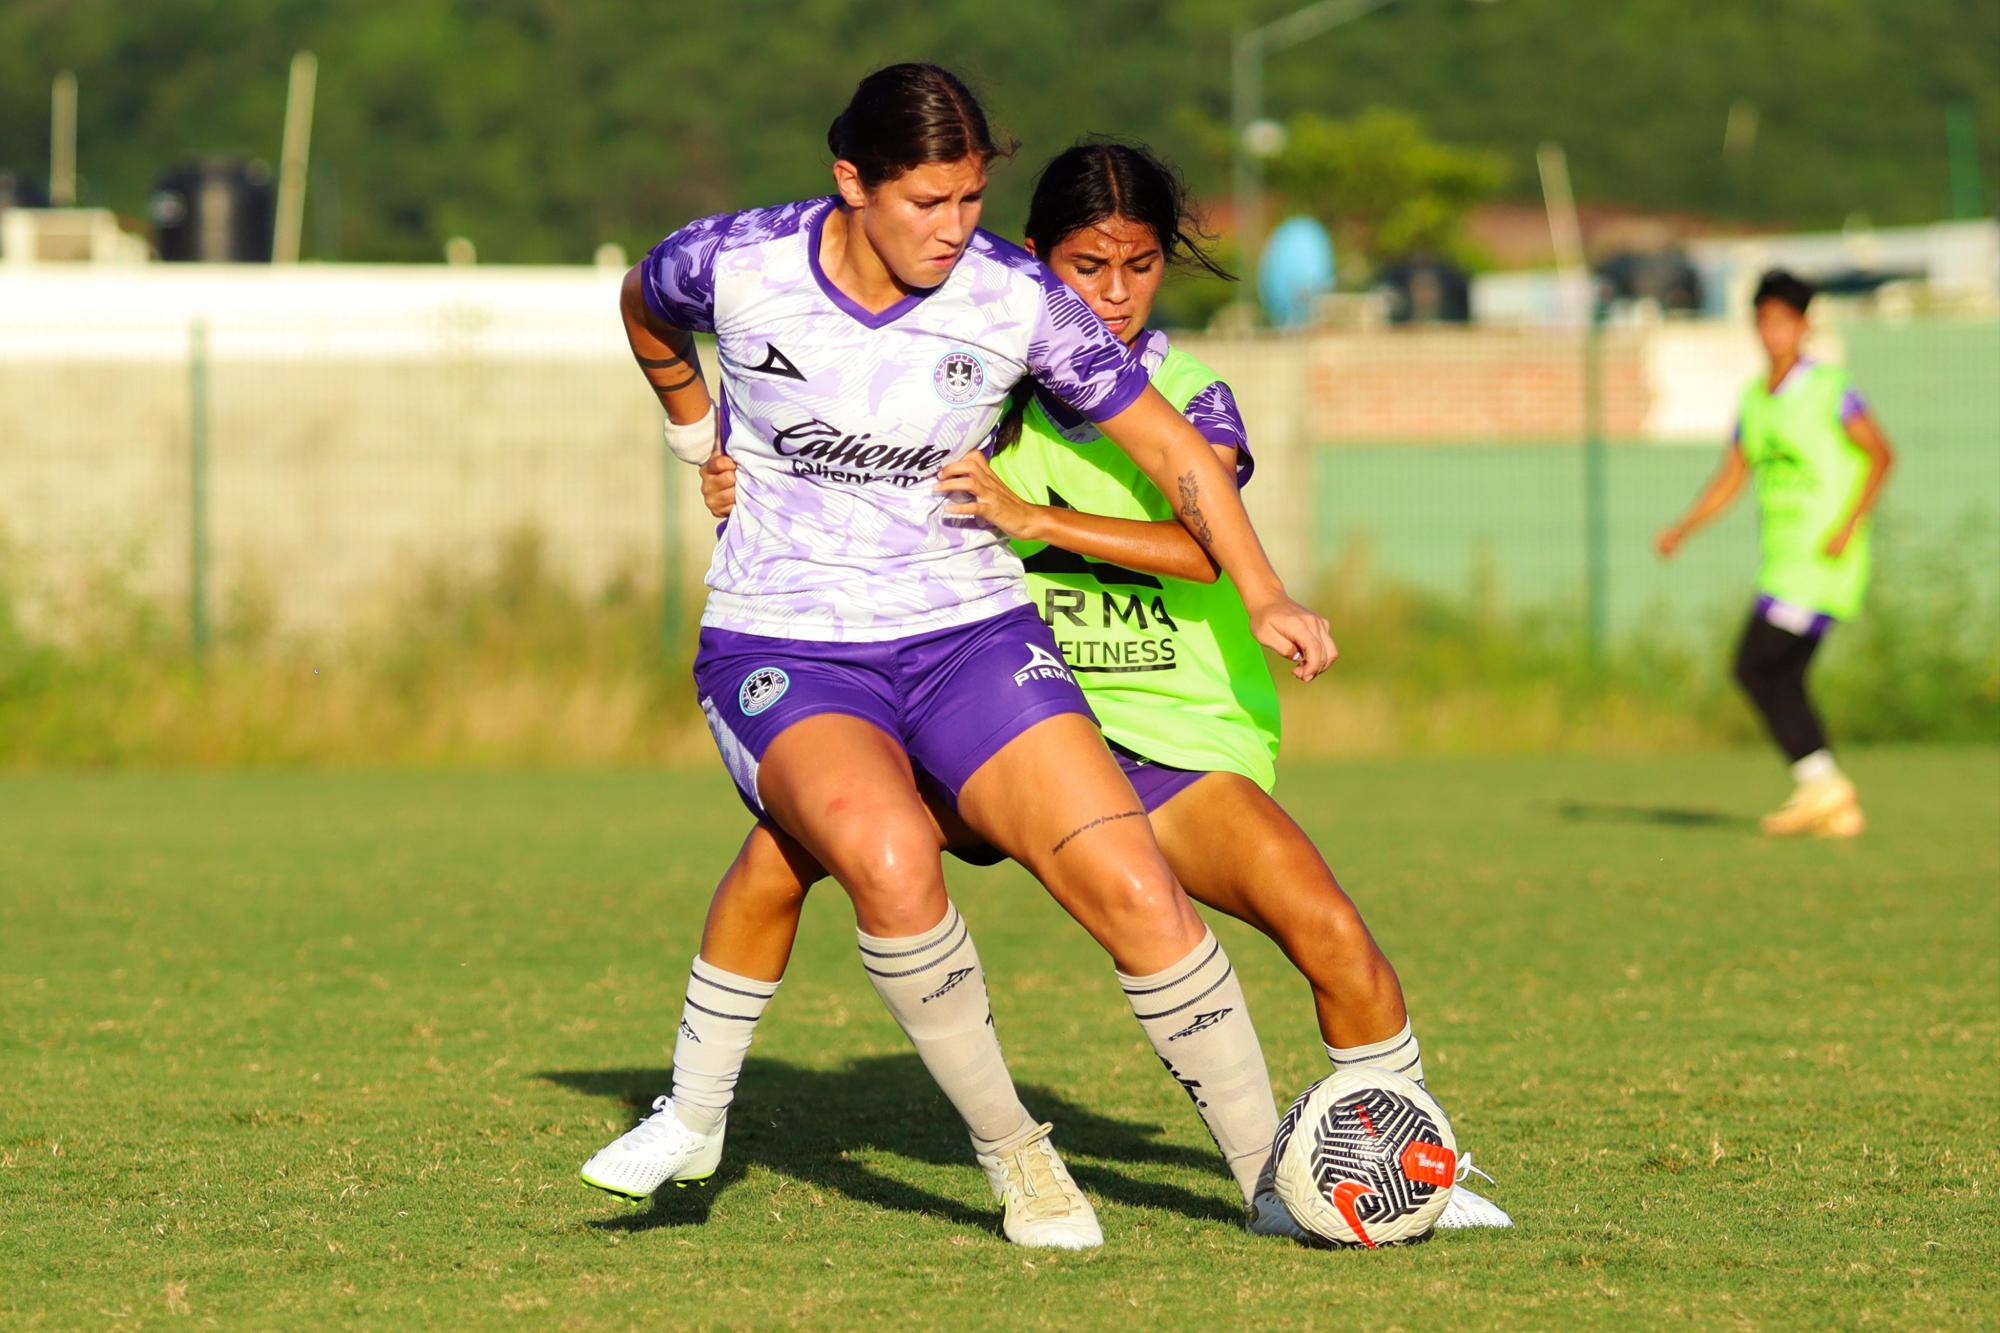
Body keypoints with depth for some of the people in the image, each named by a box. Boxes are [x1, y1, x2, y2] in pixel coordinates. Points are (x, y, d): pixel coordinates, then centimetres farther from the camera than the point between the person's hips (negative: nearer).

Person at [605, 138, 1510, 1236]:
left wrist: (1031, 516, -35)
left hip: (1177, 736, -2)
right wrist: (747, 497, -8)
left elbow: (1203, 547, -25)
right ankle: (693, 1116, 3)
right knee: (785, 845, -15)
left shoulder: (1191, 398, -6)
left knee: (1326, 928, -24)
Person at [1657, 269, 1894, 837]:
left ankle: (1820, 786, -10)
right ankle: (1836, 807, 9)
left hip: (1822, 561, -8)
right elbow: (1730, 478, 18)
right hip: (1783, 563, 8)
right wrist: (1680, 529, 5)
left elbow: (1880, 454, -12)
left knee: (1756, 667, -14)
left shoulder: (1829, 388, -8)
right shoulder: (1755, 398, 14)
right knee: (1780, 681, 5)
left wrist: (1850, 524, -21)